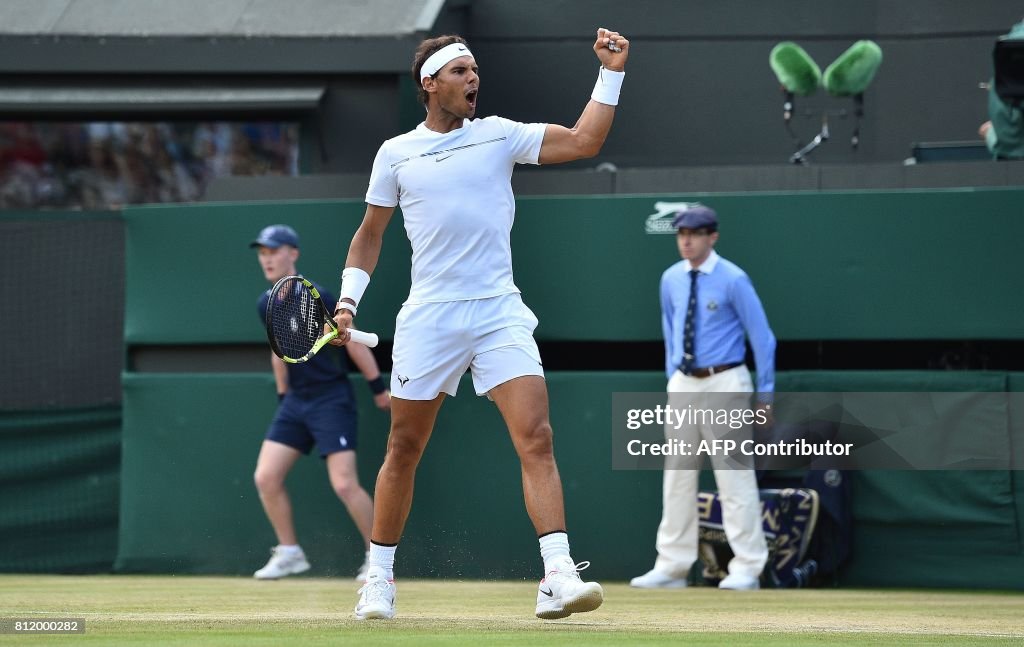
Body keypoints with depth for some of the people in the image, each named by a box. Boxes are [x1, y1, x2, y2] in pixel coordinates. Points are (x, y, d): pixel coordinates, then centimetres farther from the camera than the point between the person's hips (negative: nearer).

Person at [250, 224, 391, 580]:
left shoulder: (315, 298, -15)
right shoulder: (267, 304, 6)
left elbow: (353, 341, -10)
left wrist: (378, 387, -7)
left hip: (331, 400, -7)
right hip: (295, 401, 7)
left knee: (344, 484, -13)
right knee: (266, 478, -2)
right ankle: (289, 553, 13)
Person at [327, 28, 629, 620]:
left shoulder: (499, 136, 7)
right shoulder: (396, 154, 7)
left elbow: (583, 142, -1)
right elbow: (370, 235, 16)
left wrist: (611, 73, -7)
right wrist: (349, 299, 5)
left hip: (499, 312, 0)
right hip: (428, 318, 0)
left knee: (536, 438, -15)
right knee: (404, 451, 6)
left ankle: (558, 577, -22)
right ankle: (380, 577, 21)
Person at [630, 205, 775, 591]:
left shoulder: (733, 280, -9)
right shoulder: (671, 280, 7)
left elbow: (762, 337, -6)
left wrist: (765, 394, -7)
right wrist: (673, 377, 17)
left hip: (724, 384, -6)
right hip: (683, 385, 6)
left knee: (734, 475, -5)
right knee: (677, 475, 6)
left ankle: (746, 568, -3)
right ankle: (671, 566, 10)